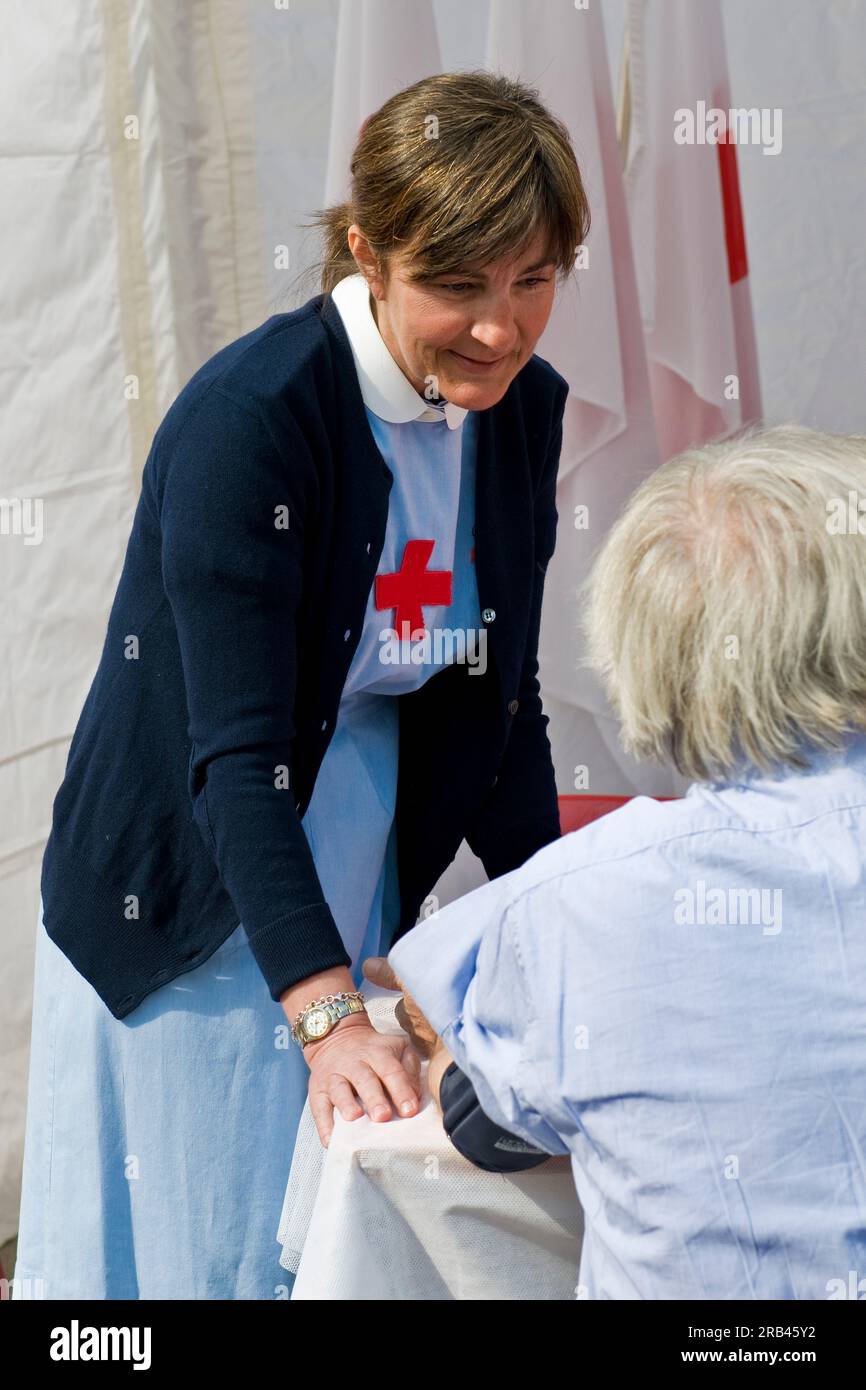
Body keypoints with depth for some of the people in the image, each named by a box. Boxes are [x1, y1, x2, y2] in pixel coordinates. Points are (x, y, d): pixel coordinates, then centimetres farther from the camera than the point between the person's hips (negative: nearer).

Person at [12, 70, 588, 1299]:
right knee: (206, 1248, 4)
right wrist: (328, 1014, -37)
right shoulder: (248, 416, -25)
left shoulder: (523, 410, -3)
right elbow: (238, 748, -29)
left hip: (361, 894, 6)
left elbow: (501, 699, 5)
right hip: (189, 900, -6)